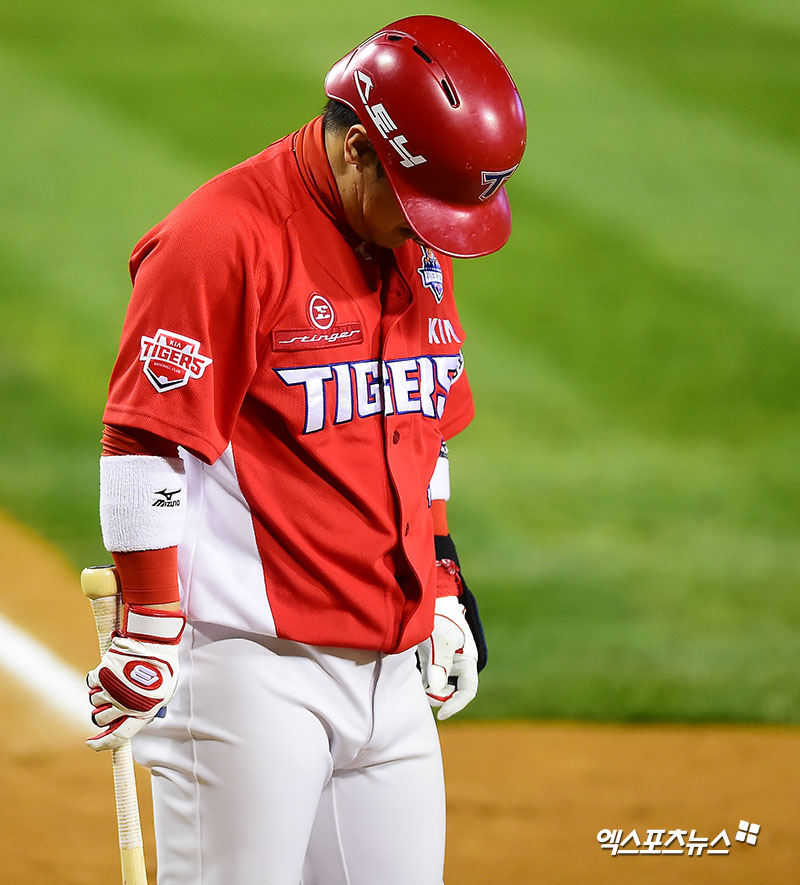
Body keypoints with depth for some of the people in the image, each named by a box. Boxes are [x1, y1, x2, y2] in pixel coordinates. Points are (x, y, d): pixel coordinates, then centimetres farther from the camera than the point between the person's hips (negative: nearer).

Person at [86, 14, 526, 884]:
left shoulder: (419, 245, 12)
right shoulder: (222, 240, -13)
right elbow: (142, 448, -14)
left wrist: (443, 589, 22)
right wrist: (147, 637, -15)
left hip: (393, 670, 8)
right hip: (252, 672, -8)